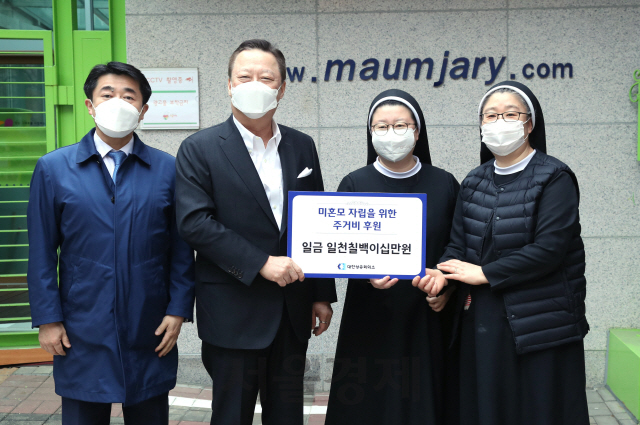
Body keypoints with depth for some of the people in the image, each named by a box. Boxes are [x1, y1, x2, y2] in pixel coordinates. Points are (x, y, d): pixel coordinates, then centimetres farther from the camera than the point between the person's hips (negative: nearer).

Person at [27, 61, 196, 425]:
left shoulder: (168, 169, 1)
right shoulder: (54, 168, 1)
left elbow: (182, 249, 2)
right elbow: (42, 253, 1)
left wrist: (178, 311, -3)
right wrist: (47, 319, -3)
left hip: (151, 333, 1)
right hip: (82, 334, 0)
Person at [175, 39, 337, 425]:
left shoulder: (302, 146, 9)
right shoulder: (200, 149, -5)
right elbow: (194, 222, -16)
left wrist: (322, 294, 10)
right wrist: (261, 263, -21)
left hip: (294, 311, 4)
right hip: (233, 314, -4)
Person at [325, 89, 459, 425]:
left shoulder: (444, 184, 4)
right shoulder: (354, 185, 2)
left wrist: (447, 287, -7)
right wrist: (368, 274, -20)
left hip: (427, 322, 1)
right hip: (371, 322, 0)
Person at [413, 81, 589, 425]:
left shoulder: (554, 178, -7)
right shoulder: (474, 182, 11)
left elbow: (549, 248, -17)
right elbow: (458, 244, 7)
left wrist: (484, 273, -14)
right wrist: (440, 273, -14)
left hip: (539, 322, -5)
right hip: (482, 322, 5)